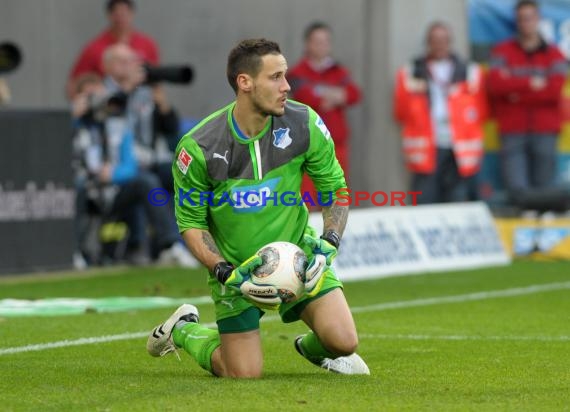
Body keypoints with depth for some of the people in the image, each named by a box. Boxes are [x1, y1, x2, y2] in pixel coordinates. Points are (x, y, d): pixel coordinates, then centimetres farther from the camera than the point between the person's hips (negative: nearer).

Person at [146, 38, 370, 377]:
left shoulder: (304, 124, -14)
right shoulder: (198, 148, -20)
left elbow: (335, 188, 0)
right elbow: (191, 222, -8)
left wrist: (329, 245, -15)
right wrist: (225, 273, -21)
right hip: (235, 266, -2)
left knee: (344, 342, -16)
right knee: (244, 374, -4)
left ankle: (314, 348, 23)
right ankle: (184, 330, 26)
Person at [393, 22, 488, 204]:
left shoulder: (470, 72, 13)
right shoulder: (411, 73, 11)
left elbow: (481, 112, 12)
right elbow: (401, 114, 8)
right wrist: (409, 93, -8)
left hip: (460, 153, 1)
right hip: (425, 153, -1)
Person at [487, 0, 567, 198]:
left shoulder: (553, 54, 9)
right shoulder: (502, 51, 9)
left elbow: (555, 89, -7)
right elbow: (496, 84, -7)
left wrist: (515, 88, -8)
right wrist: (530, 83, -9)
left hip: (545, 132, 1)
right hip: (513, 133, -1)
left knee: (544, 189, 0)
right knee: (516, 189, -11)